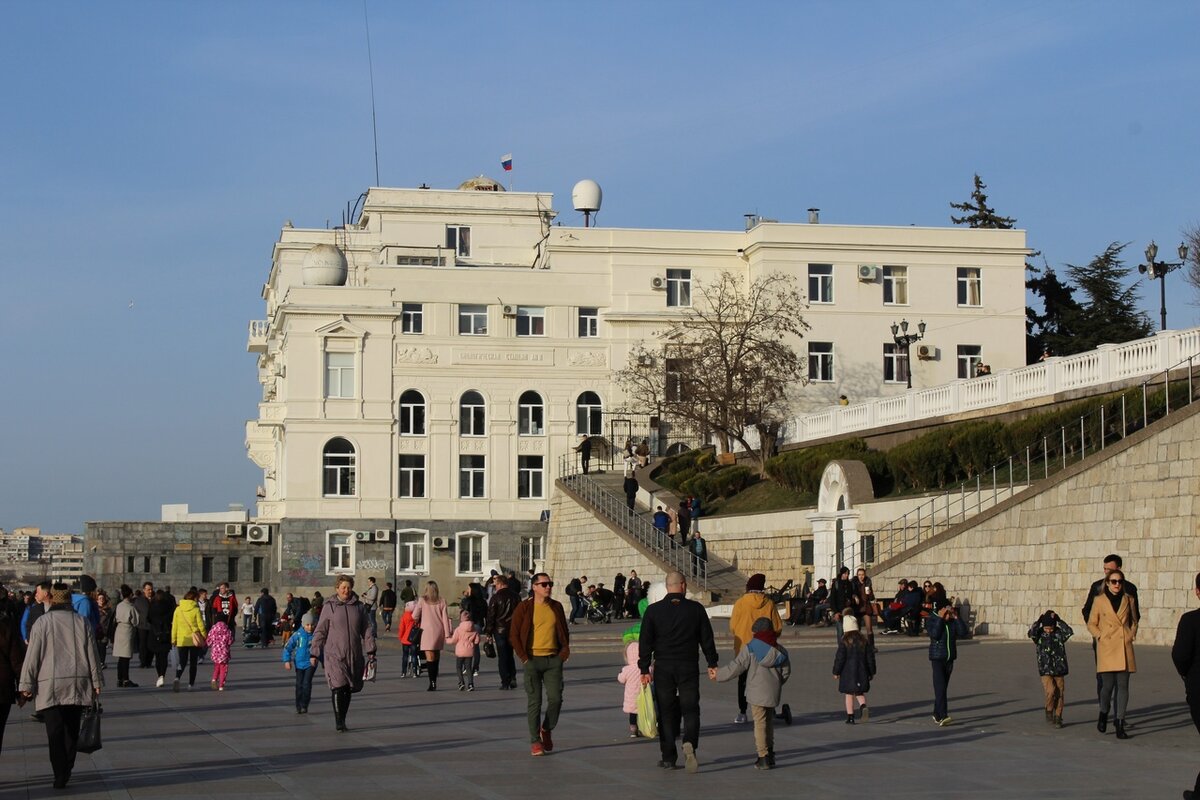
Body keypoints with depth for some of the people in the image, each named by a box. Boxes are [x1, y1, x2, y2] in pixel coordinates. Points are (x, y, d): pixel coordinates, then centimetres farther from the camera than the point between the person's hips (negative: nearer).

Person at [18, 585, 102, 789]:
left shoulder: (43, 623, -4)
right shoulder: (83, 623, 5)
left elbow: (32, 656, -4)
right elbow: (92, 656, 8)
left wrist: (27, 685, 0)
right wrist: (96, 682, 15)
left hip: (50, 686, -3)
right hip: (78, 685, 3)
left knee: (55, 732, -4)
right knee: (72, 730, 14)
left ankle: (60, 774, -10)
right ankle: (66, 770, 19)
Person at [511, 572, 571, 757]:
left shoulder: (556, 607, 8)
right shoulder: (524, 607, -3)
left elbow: (564, 631, 16)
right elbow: (515, 634, -3)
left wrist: (564, 651, 3)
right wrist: (523, 657, -8)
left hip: (553, 659, 3)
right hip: (533, 660, -3)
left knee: (555, 698, -3)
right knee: (534, 701, -2)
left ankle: (546, 730, 22)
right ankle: (535, 741, 5)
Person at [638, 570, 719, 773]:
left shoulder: (653, 610, 0)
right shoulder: (696, 609, 1)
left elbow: (645, 641, -2)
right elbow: (707, 639, 4)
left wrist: (644, 669, 1)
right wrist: (712, 664, 13)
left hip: (663, 667, 0)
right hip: (688, 667, 0)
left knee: (666, 712, 8)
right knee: (690, 709, 5)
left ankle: (668, 758, 8)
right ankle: (689, 743, -22)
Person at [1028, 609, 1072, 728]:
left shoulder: (1059, 633, 1)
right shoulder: (1039, 635, -1)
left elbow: (1069, 632, -17)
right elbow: (1031, 633, -21)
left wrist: (1059, 621, -16)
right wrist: (1038, 621, -17)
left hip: (1059, 669, 2)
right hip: (1045, 670, -2)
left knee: (1060, 694, 2)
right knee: (1051, 690, -19)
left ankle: (1058, 717, 15)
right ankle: (1049, 711, 5)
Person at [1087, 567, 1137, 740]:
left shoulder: (1129, 600, 9)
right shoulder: (1099, 601, 4)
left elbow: (1134, 621, 22)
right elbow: (1091, 624, 11)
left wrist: (1131, 635, 8)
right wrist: (1100, 636, -2)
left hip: (1124, 647, 2)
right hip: (1106, 648, -2)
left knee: (1123, 685, -3)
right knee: (1108, 685, -6)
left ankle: (1120, 724, -1)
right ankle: (1103, 714, 23)